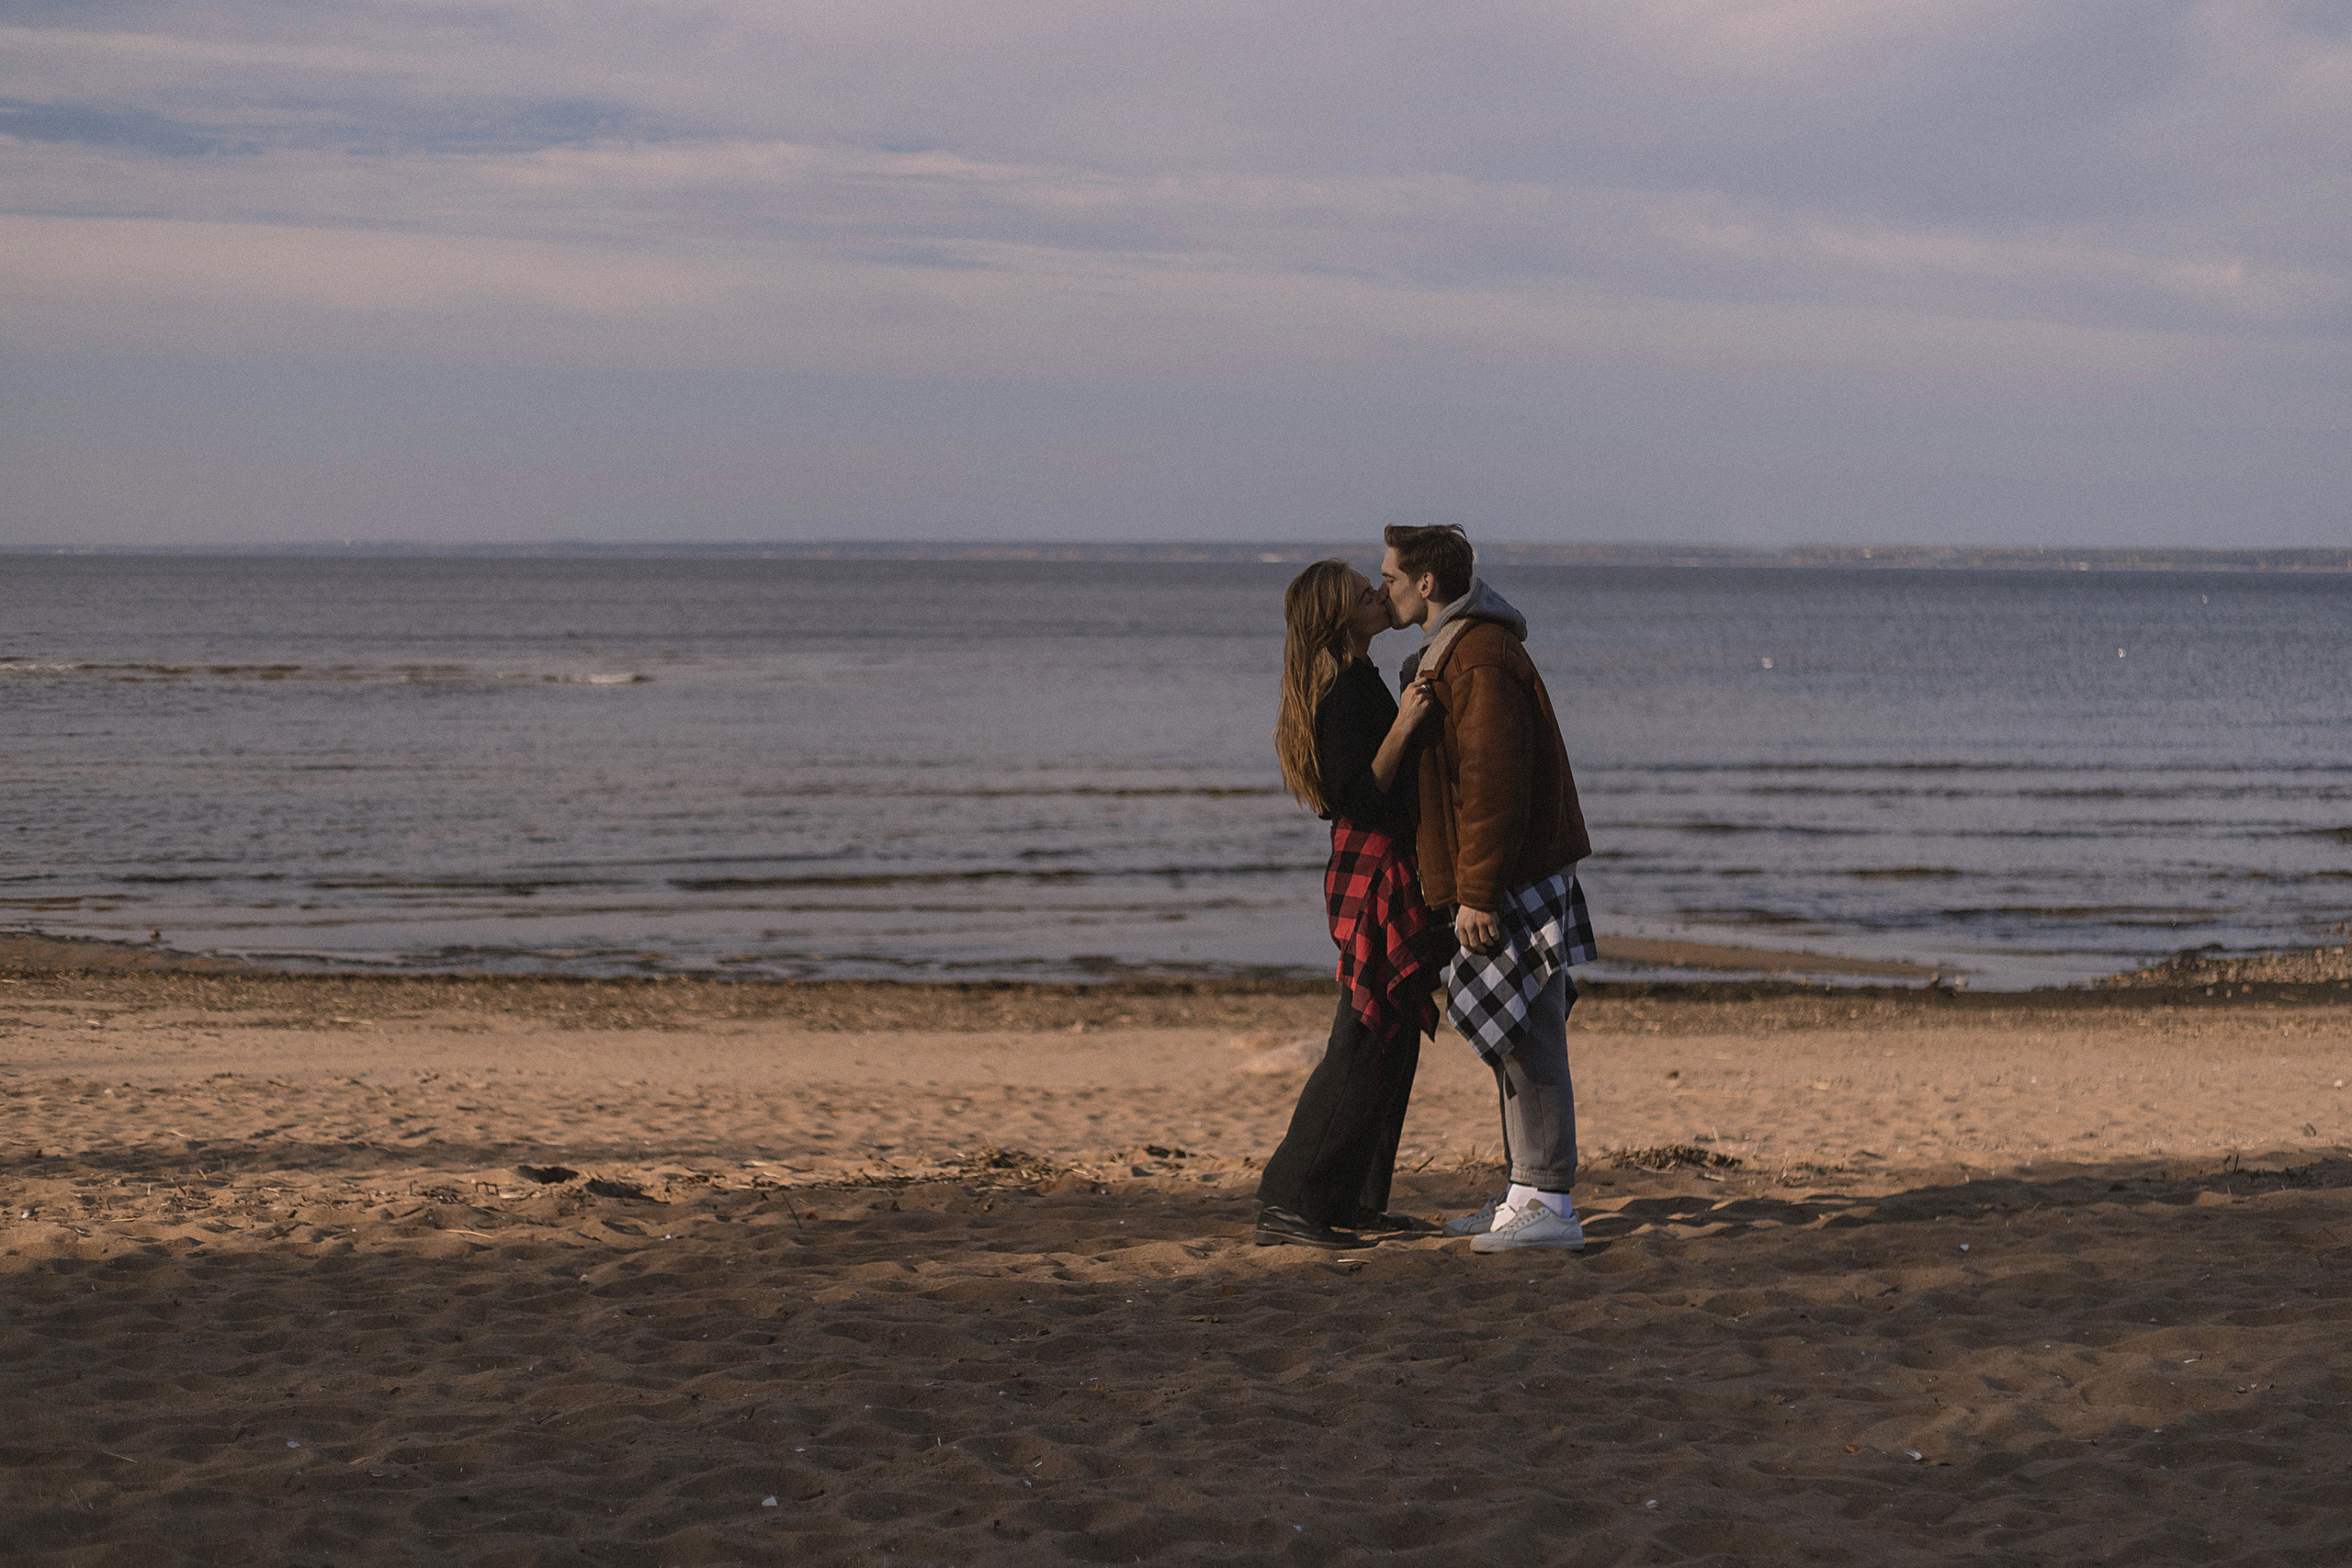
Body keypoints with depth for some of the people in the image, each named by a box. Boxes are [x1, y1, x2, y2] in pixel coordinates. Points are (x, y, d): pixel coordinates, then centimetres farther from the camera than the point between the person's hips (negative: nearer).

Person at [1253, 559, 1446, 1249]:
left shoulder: (1352, 680, 14)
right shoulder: (1348, 688, -17)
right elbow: (1358, 798, -24)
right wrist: (1401, 727, -30)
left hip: (1383, 877, 10)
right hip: (1375, 876, -10)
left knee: (1391, 1043, 13)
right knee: (1364, 1048, -11)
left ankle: (1355, 1200, 18)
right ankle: (1288, 1205, -11)